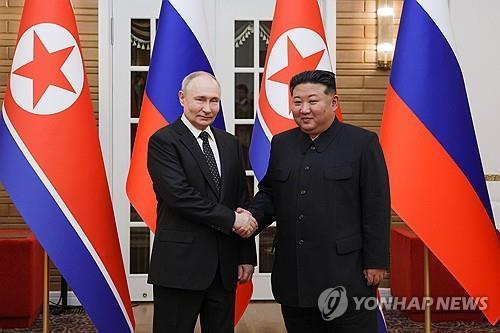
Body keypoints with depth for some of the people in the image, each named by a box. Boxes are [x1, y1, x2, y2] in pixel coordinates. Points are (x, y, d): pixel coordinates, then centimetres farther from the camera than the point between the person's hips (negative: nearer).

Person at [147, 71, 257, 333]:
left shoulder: (229, 143, 12)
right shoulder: (163, 141, -7)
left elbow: (242, 200, 12)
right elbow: (180, 196, -18)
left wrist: (247, 255, 8)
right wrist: (231, 219, -15)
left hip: (224, 267, 6)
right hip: (180, 264, -5)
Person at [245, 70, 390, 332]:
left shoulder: (362, 143, -4)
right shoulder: (281, 143, 11)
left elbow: (376, 208, -6)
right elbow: (268, 192, 18)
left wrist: (376, 262, -8)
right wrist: (254, 215, -2)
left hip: (346, 273, -4)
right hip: (293, 275, 5)